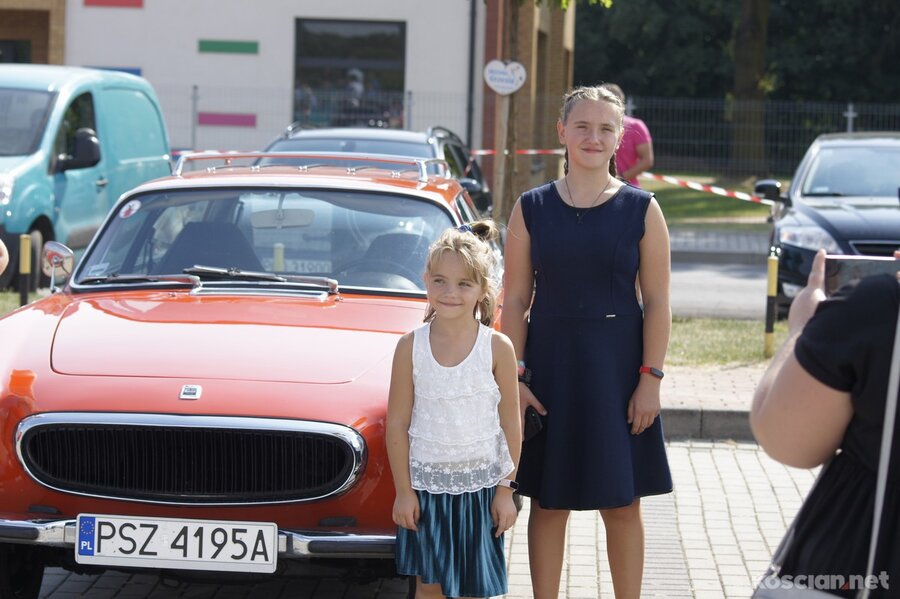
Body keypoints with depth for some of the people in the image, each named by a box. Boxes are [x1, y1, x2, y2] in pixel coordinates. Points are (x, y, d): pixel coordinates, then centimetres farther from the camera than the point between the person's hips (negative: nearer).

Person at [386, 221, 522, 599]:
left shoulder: (498, 348, -8)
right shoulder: (411, 347, -6)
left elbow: (510, 424, -2)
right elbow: (397, 423, -2)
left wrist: (505, 490, -2)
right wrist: (403, 491, -3)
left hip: (480, 486, -1)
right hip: (426, 484, 1)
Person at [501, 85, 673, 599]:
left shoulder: (642, 210, -1)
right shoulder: (532, 209, 2)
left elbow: (657, 301, -2)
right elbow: (516, 300, 2)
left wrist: (650, 378, -9)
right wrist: (515, 376, -6)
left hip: (617, 365, -1)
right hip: (550, 364, 1)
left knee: (622, 504, 6)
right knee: (548, 501, 8)